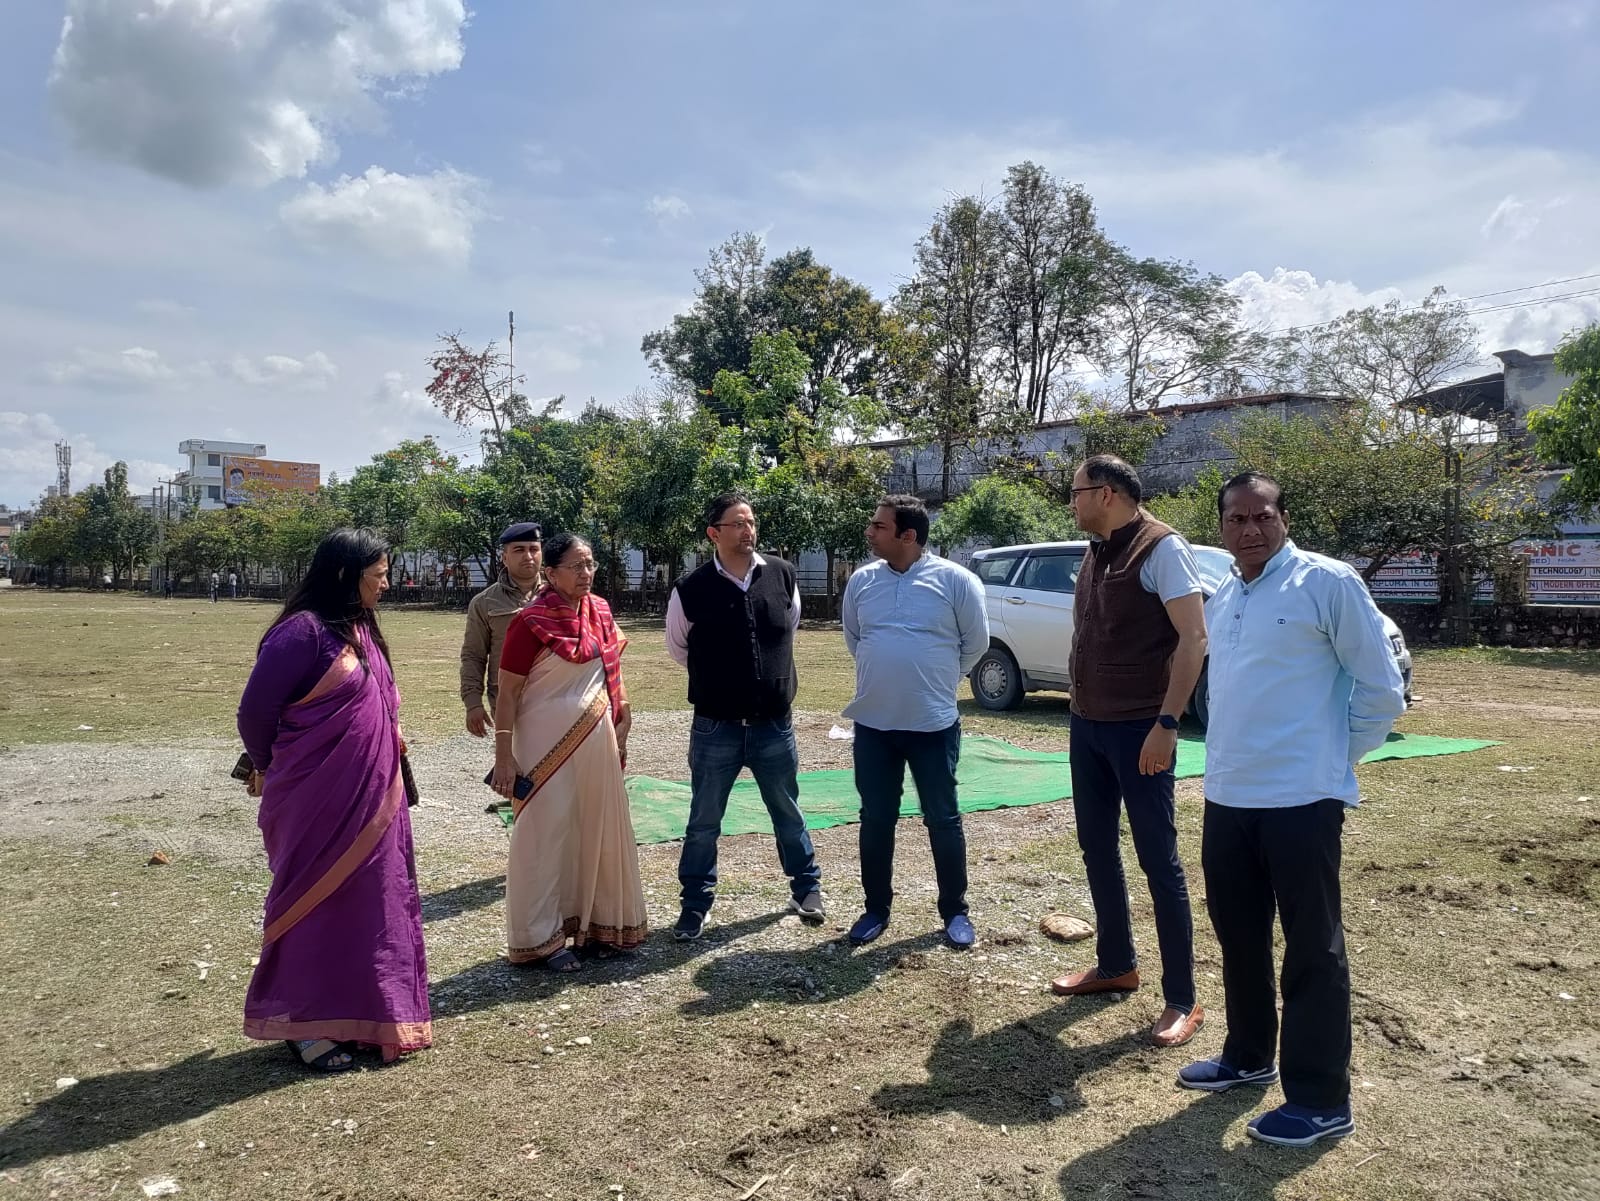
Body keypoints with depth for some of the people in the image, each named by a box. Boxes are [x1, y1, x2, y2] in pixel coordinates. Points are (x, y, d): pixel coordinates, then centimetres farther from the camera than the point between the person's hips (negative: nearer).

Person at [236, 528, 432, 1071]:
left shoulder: (361, 629, 9)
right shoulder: (303, 630, -17)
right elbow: (255, 712, -12)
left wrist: (385, 770, 14)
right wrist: (273, 773, 4)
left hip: (369, 797, 8)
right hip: (317, 800, -8)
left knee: (366, 900, 14)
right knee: (317, 902, 5)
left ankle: (362, 1013, 28)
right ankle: (304, 1023, 20)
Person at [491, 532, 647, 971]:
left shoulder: (600, 611, 5)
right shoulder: (531, 622, -14)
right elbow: (507, 692, -13)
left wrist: (622, 722, 14)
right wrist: (504, 757, -15)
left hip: (596, 740, 7)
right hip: (548, 743, -6)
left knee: (598, 830, 13)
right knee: (547, 832, 4)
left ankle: (593, 923, 29)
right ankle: (542, 937, 17)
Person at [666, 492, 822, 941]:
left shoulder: (782, 575, -5)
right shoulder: (691, 590, -11)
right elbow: (678, 648, 6)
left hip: (775, 726, 2)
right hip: (715, 730, -2)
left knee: (788, 812, 18)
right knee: (703, 822, 9)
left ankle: (806, 888, 37)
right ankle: (695, 905, 25)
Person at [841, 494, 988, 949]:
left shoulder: (955, 579, -8)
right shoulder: (861, 581, 3)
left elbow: (975, 643, 2)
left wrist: (936, 682, 9)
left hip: (933, 724, -3)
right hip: (872, 723, 3)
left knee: (942, 820, 7)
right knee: (875, 820, 10)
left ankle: (955, 911, 23)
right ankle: (876, 909, 25)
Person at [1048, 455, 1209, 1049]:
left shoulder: (1161, 548, -14)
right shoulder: (1097, 553, 11)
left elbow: (1194, 638, -19)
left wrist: (1167, 723, -23)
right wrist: (1081, 708, 13)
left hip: (1138, 729, -8)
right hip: (1087, 724, 8)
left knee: (1158, 859, -1)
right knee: (1097, 848, 15)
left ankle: (1182, 1000, 10)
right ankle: (1115, 965, 31)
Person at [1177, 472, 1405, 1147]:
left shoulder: (1327, 582, -10)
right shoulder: (1220, 601, 12)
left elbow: (1381, 687, -7)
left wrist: (1334, 759, -1)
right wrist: (1230, 760, 16)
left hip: (1301, 799, -7)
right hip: (1226, 797, 7)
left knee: (1312, 949, 3)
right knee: (1238, 935, 18)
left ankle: (1321, 1100, 15)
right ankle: (1248, 1056, 36)